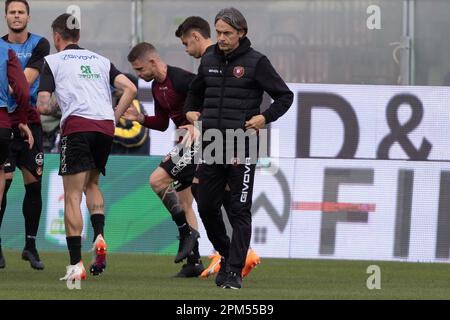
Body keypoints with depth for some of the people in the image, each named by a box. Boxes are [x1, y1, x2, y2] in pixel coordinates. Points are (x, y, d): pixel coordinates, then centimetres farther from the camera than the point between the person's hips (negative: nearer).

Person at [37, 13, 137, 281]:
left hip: (77, 126, -4)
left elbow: (43, 105, 2)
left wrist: (49, 109, 24)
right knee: (92, 184, 25)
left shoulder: (53, 61, 10)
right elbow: (130, 89, 11)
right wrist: (114, 117, 15)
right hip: (105, 127, 4)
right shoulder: (100, 60, 23)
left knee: (73, 197, -2)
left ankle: (76, 265, -11)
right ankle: (99, 237, 1)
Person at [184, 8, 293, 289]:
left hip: (241, 149, -5)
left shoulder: (256, 62, -3)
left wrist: (265, 118, -13)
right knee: (207, 207, 6)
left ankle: (235, 271, -2)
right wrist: (191, 110, 11)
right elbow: (195, 91, 30)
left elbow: (285, 96, 1)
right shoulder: (209, 60, 12)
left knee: (240, 212, -4)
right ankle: (227, 255, 28)